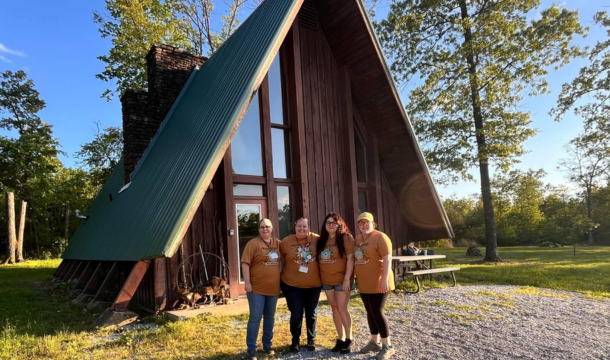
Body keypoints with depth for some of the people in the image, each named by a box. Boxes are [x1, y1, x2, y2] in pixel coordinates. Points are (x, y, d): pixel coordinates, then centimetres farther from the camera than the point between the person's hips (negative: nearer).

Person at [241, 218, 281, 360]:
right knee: (255, 318, -1)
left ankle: (267, 344, 29)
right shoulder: (253, 243, -8)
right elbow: (245, 263, -12)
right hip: (256, 288, -5)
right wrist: (247, 282, -16)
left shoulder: (278, 243, 6)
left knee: (270, 317, 15)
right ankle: (251, 349, 10)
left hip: (273, 288, 5)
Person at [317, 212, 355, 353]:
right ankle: (340, 339, 20)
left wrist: (347, 279, -18)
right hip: (327, 281, 5)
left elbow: (350, 259, -12)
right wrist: (320, 278, 6)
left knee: (342, 309, -3)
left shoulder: (346, 237, -8)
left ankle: (349, 340, 12)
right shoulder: (322, 240, 8)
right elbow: (319, 260, 12)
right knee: (334, 309, 10)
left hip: (341, 280, -5)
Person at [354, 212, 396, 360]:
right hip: (364, 284, 7)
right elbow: (355, 258, 19)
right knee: (370, 312, 13)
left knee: (377, 312, -6)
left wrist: (385, 280, -24)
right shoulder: (358, 239, 11)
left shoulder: (380, 237, -12)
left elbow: (387, 259, -18)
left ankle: (387, 346, 6)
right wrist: (355, 277, 15)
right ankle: (374, 342, 26)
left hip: (377, 284, -7)